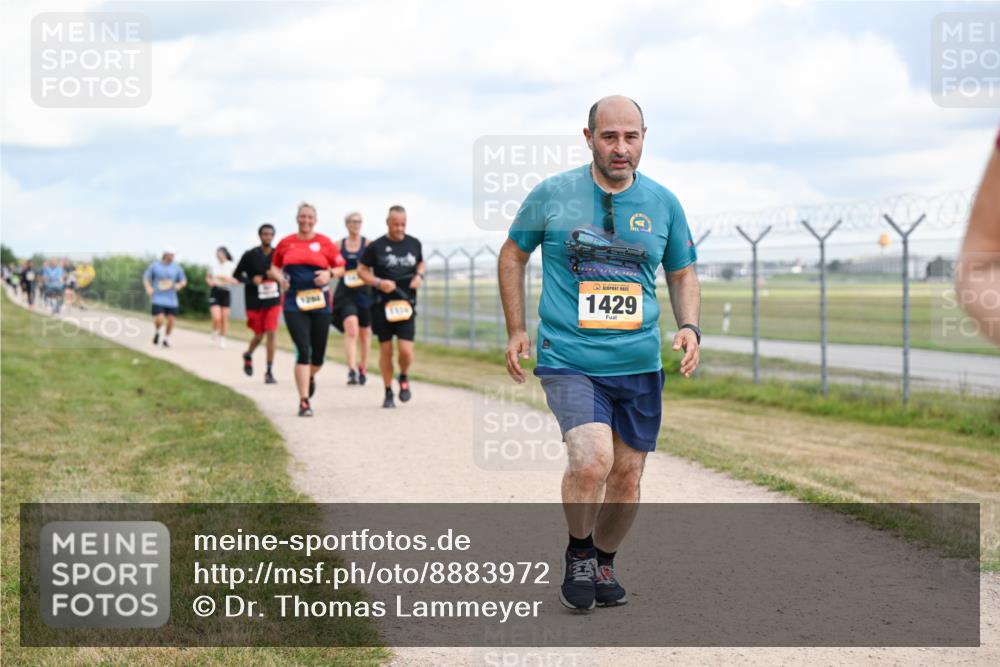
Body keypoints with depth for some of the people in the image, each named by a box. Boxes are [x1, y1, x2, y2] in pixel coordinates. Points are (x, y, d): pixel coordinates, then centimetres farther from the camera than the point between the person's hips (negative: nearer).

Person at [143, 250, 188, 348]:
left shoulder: (177, 267, 7)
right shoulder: (154, 266, 2)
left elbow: (184, 281, 13)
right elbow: (146, 277, 8)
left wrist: (180, 285, -10)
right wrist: (148, 287, -10)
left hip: (172, 299, 3)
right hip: (158, 298, -3)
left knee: (171, 320, -1)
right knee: (159, 320, -15)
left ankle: (166, 339, 23)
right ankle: (158, 332, 19)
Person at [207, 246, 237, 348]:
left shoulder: (230, 266, -1)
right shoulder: (213, 266, 2)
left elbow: (235, 281, 1)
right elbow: (207, 277, 17)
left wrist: (227, 279, -17)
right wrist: (210, 281, -4)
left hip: (225, 292, 0)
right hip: (214, 292, 0)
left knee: (224, 318, 2)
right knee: (216, 318, -12)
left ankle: (222, 339, 16)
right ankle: (214, 333, 17)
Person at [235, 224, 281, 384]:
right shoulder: (250, 255, -5)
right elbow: (236, 275, 1)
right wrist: (251, 280, -16)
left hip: (273, 300, 1)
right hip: (254, 303, -1)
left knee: (271, 334, -10)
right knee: (259, 336, 8)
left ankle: (269, 372, -5)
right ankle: (248, 355, 43)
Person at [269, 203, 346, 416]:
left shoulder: (324, 243, 3)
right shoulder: (286, 243, 6)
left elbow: (341, 267, 8)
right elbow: (274, 267, 18)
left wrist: (329, 274, -12)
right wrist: (280, 278, -3)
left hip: (320, 303, 1)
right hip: (294, 304, -1)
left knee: (318, 353, 7)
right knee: (303, 351, -12)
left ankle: (310, 378, 43)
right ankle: (304, 402, -8)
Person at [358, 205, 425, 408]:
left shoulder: (414, 244, 6)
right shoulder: (376, 246, -4)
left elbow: (420, 263, 23)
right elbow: (361, 270, 2)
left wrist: (419, 276, 2)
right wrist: (378, 282, -14)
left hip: (406, 304, 1)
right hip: (382, 305, -1)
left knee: (405, 350, -10)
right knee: (385, 350, 5)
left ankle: (404, 377, 22)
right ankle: (388, 393, 20)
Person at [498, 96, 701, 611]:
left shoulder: (663, 203, 4)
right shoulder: (552, 195, -2)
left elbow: (683, 274, 16)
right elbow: (512, 255, 12)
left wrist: (689, 327, -2)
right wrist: (516, 330, 7)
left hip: (640, 364, 3)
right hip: (569, 361, -3)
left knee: (626, 476, 8)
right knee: (592, 461, -21)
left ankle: (603, 561, 33)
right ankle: (577, 553, 6)